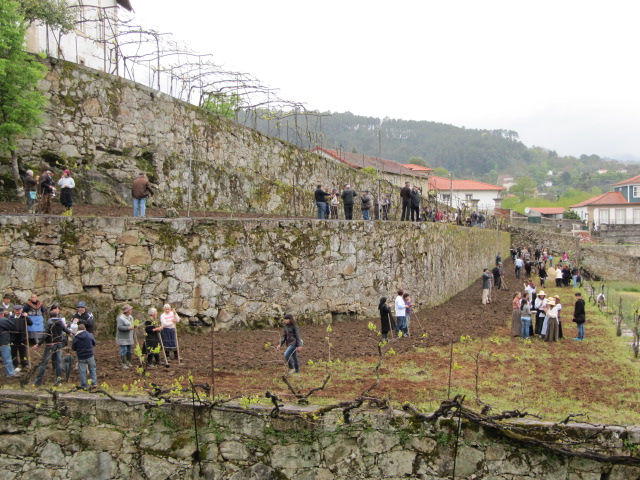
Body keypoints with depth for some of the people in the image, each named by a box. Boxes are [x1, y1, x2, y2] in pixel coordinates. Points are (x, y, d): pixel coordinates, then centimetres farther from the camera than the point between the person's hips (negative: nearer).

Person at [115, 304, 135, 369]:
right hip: (123, 338, -8)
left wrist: (134, 327, 7)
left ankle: (129, 362, 23)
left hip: (129, 338, 8)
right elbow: (119, 327, -23)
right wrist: (128, 328, -26)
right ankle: (123, 364, 0)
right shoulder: (121, 318, -15)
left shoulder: (130, 317, 14)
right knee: (124, 351, -7)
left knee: (129, 350, 12)